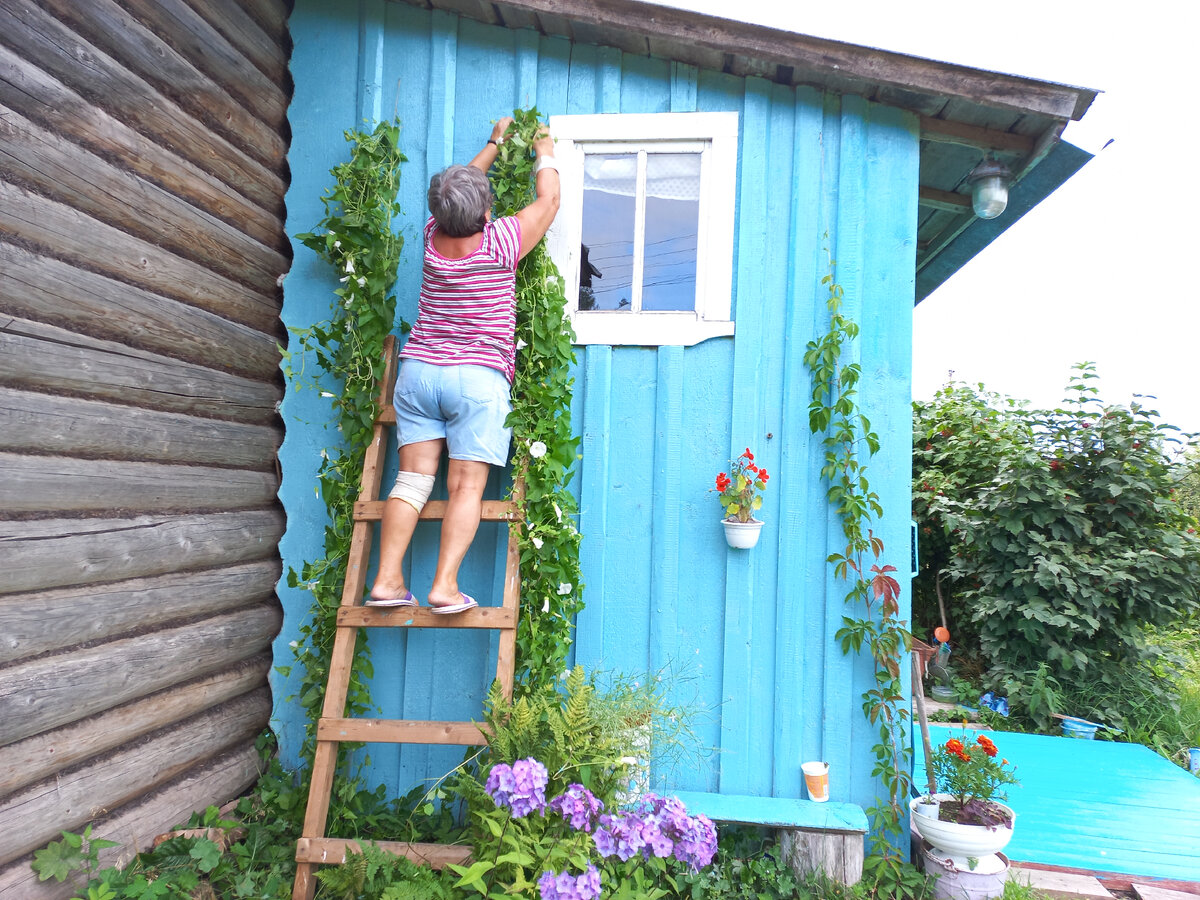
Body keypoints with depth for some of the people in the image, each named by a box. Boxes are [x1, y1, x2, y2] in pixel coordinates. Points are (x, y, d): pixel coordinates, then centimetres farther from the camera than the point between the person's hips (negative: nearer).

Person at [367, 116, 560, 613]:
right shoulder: (501, 242, -7)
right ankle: (445, 585, -10)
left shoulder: (433, 237, 5)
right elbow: (549, 200, 10)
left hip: (418, 370, 5)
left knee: (413, 478, 3)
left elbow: (458, 187, 26)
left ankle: (387, 580, 1)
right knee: (466, 486, -4)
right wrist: (544, 153, 29)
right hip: (479, 378, -4)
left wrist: (494, 143, 39)